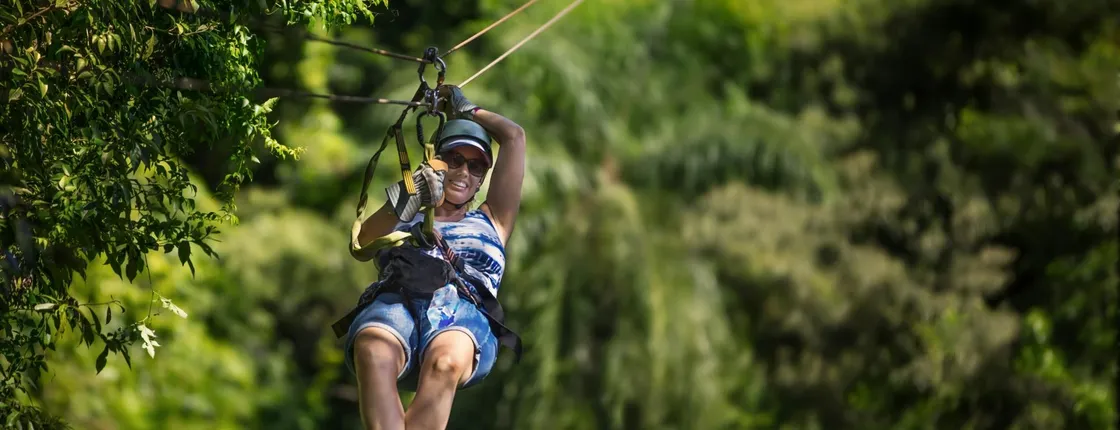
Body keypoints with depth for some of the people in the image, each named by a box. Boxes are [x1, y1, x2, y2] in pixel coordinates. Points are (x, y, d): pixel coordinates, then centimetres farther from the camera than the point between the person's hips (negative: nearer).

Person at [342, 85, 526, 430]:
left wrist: (465, 110, 49)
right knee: (373, 354, -40)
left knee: (445, 362, -41)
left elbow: (515, 137, 38)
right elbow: (364, 241, 12)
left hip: (463, 309, -1)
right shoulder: (404, 220, 37)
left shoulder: (491, 221, 38)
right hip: (395, 302, 1)